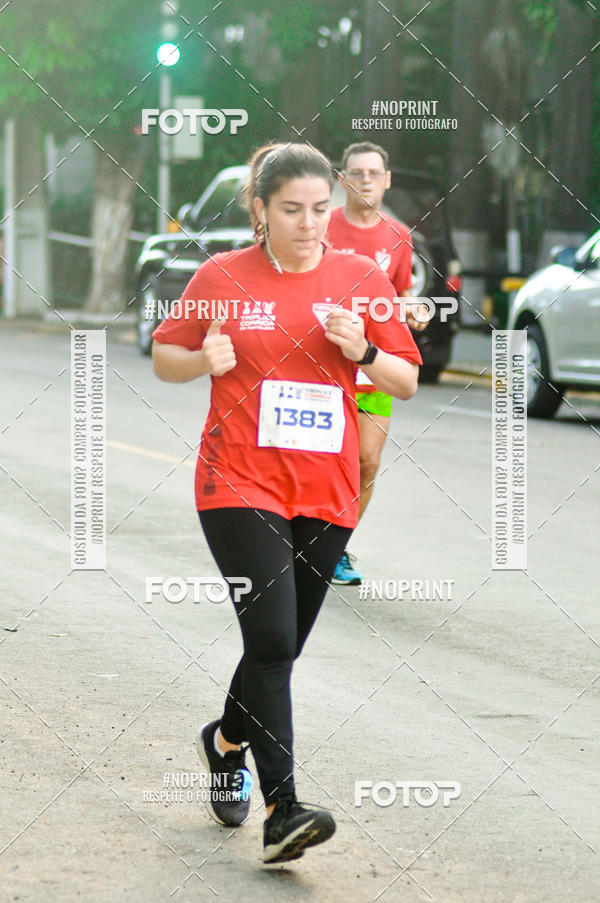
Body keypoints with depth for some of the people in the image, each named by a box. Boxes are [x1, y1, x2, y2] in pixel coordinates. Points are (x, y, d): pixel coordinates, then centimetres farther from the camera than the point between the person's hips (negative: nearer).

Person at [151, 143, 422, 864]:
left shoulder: (363, 281, 4)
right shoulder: (223, 277, 0)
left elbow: (406, 382, 8)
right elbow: (164, 355, 10)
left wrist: (363, 352, -12)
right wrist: (203, 360, -11)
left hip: (326, 493, 3)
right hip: (241, 485, -3)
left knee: (282, 645, 12)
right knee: (271, 638, -16)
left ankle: (228, 740, 42)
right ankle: (281, 809, -18)